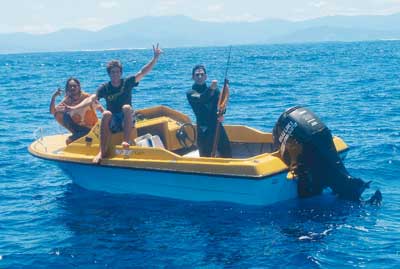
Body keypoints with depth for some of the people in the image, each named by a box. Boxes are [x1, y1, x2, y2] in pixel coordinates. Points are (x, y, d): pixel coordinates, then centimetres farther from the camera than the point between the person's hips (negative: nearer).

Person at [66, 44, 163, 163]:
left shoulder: (127, 82, -1)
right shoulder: (105, 88, -1)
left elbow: (142, 72, -11)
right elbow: (91, 99, -13)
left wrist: (155, 58, -22)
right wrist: (74, 108, -29)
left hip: (127, 121, -1)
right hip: (112, 123, 1)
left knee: (126, 107, -29)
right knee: (106, 114, -31)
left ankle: (126, 141, -35)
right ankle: (102, 151, -38)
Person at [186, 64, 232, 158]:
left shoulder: (214, 90, 11)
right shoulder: (190, 93, 1)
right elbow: (201, 99, -21)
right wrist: (210, 88, -40)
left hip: (217, 127, 3)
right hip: (203, 130, -3)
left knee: (227, 155, 2)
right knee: (205, 157, 2)